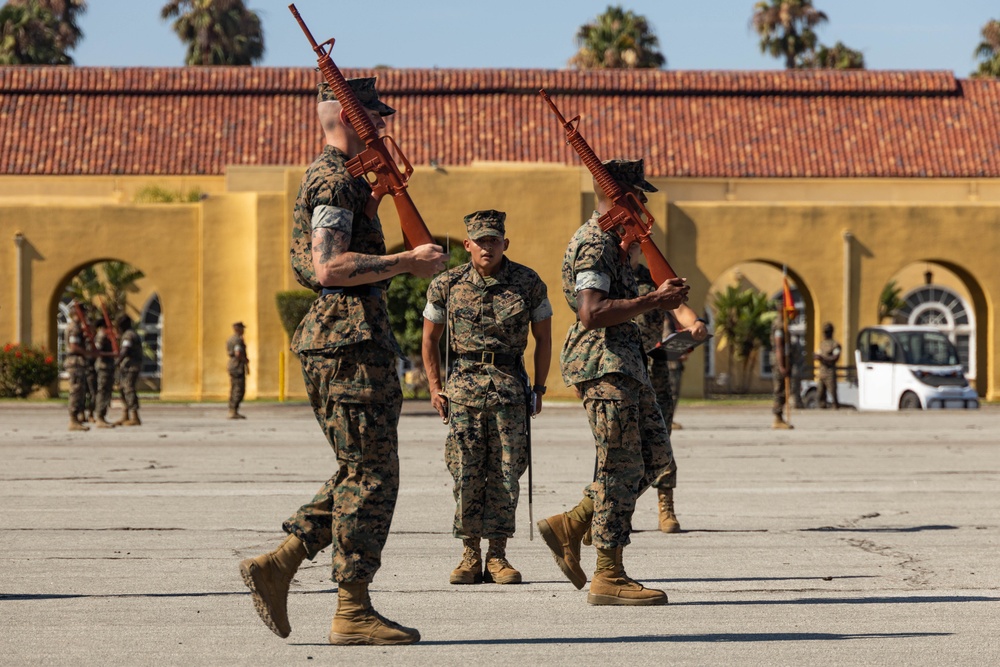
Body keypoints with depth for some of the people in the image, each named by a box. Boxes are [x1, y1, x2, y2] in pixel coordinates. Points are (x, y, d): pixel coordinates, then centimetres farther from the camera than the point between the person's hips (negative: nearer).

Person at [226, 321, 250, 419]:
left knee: (234, 389, 11)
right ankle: (234, 412, -14)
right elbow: (238, 354, -24)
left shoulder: (229, 339, 14)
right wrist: (246, 360, -7)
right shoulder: (238, 339, -15)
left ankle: (231, 411, 12)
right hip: (238, 367, -10)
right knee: (239, 390, -9)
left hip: (231, 365, 10)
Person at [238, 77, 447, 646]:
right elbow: (328, 268, -22)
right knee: (370, 475, -6)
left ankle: (276, 566, 9)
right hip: (350, 338, -11)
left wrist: (406, 261, 19)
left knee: (363, 472, 13)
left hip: (351, 337, 11)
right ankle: (353, 612, -2)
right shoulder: (335, 180, -12)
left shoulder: (338, 178, 22)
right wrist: (406, 261, -18)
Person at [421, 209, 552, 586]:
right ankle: (470, 555, 5)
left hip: (510, 386, 0)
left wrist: (539, 388, 7)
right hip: (464, 385, 0)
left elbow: (543, 338, 11)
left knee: (505, 473, -2)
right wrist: (435, 388, 7)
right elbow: (430, 338, 14)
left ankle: (497, 556, 5)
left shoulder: (527, 283, 2)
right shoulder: (447, 285, 4)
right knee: (466, 474, -4)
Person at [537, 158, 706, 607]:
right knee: (620, 469, -7)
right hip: (603, 364, -10)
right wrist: (653, 301, -21)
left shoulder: (610, 241, 20)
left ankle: (569, 527, 14)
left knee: (655, 462, 10)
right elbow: (592, 313, -25)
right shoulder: (593, 243, -14)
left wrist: (660, 298, 17)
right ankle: (609, 578, -1)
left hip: (623, 364, 10)